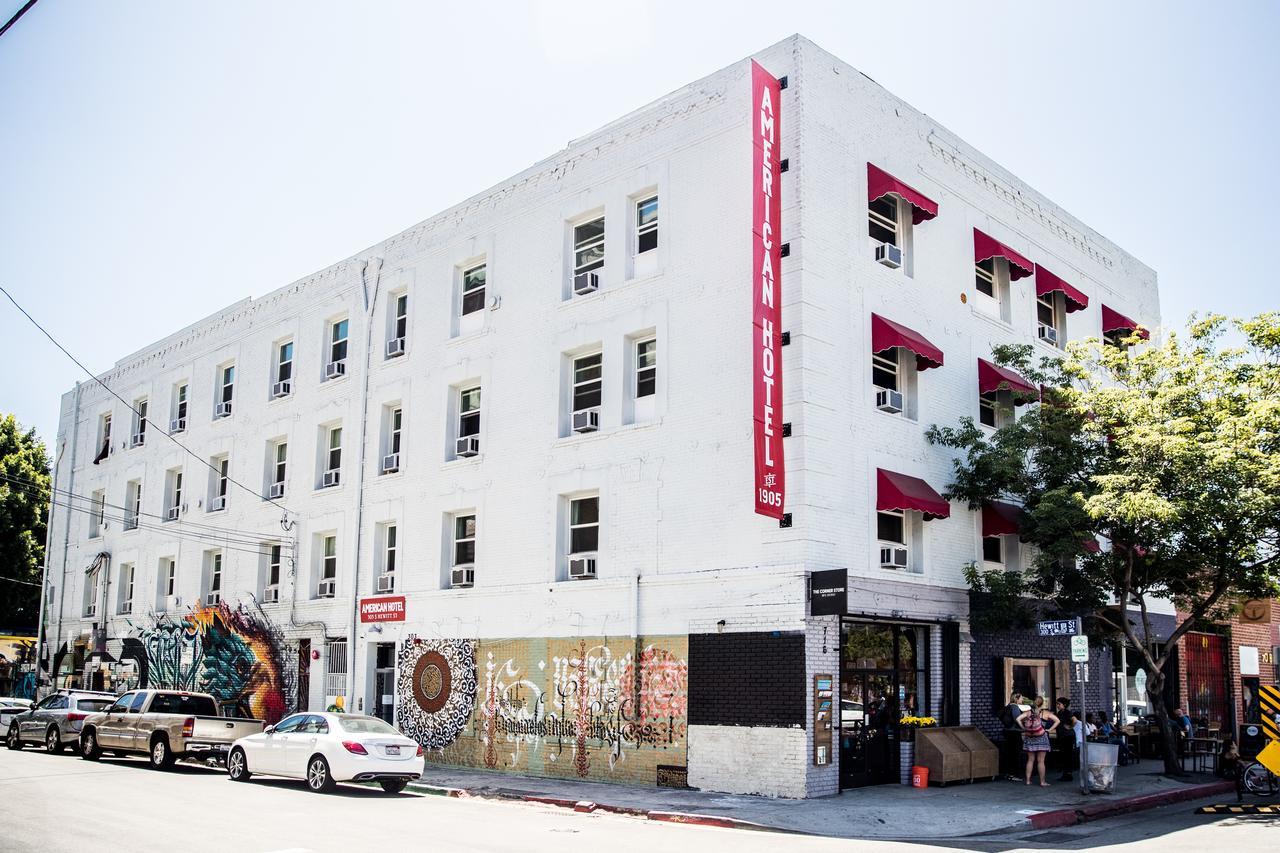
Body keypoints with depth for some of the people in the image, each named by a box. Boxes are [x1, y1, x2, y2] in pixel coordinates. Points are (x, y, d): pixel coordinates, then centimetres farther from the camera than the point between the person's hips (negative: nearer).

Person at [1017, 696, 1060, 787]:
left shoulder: (1028, 712, 2)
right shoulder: (1046, 713, -3)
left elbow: (1018, 719, -7)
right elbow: (1057, 721, -8)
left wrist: (1024, 728, 1)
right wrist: (1049, 730, -4)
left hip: (1029, 738, 3)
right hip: (1041, 739, -3)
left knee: (1030, 760, 11)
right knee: (1041, 761, 0)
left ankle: (1028, 780, 12)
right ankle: (1042, 782, 4)